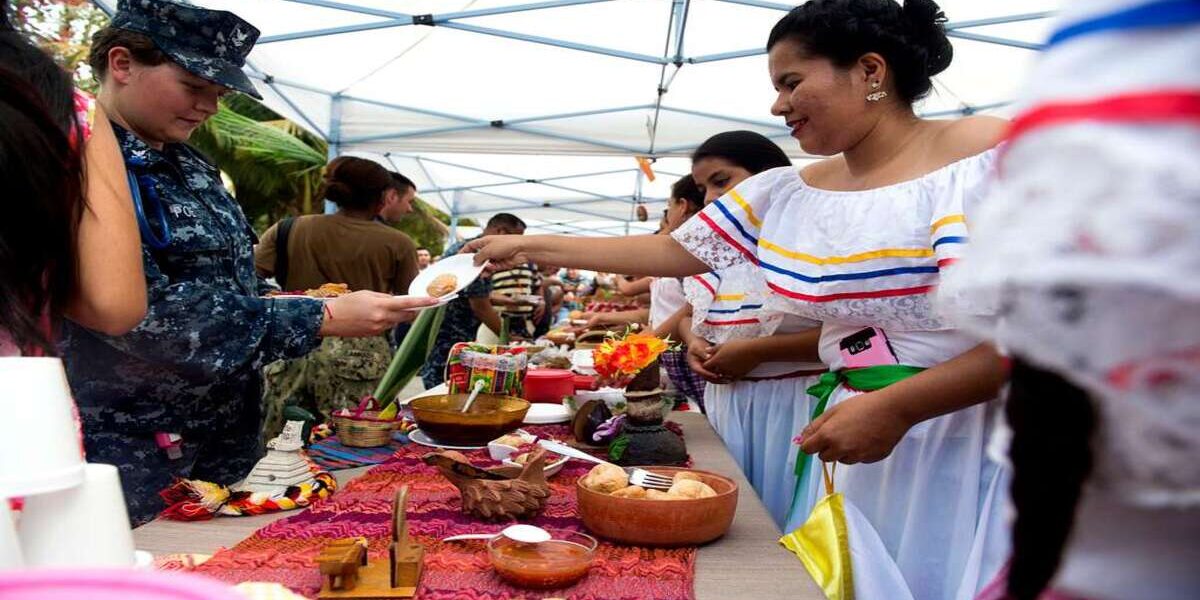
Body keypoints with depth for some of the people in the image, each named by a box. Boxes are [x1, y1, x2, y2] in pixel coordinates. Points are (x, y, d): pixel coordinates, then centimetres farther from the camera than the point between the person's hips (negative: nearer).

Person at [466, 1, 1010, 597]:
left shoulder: (988, 155, -11)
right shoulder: (785, 194, 5)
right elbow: (675, 250, 12)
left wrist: (896, 407, -21)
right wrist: (531, 246, 12)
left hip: (978, 444, -4)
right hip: (859, 435, 5)